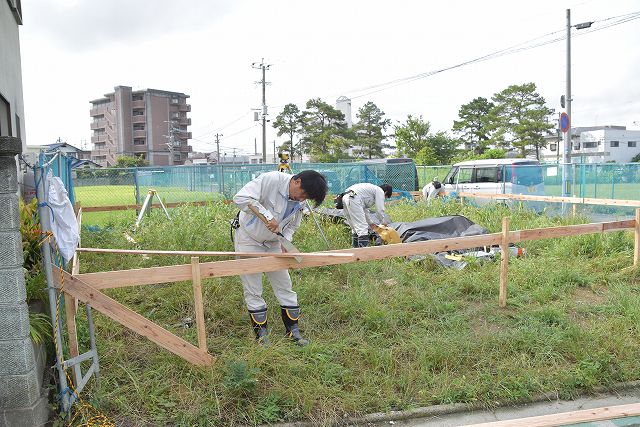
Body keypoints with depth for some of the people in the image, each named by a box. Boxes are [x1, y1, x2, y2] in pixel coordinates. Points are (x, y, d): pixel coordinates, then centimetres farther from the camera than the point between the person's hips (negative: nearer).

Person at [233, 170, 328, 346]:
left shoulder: (300, 202, -6)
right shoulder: (271, 179, -27)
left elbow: (291, 226, 6)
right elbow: (241, 198, -34)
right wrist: (268, 216, -36)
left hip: (272, 243, 6)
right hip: (248, 240, -5)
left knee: (284, 286, 6)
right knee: (253, 291, 1)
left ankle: (293, 330, 19)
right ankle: (261, 332, 17)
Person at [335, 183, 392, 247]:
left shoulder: (372, 189, 34)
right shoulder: (380, 191, 8)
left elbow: (365, 208, 36)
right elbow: (379, 210, 3)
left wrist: (370, 223, 38)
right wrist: (383, 222, 20)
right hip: (353, 199, -10)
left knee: (355, 228, 18)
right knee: (363, 228, -9)